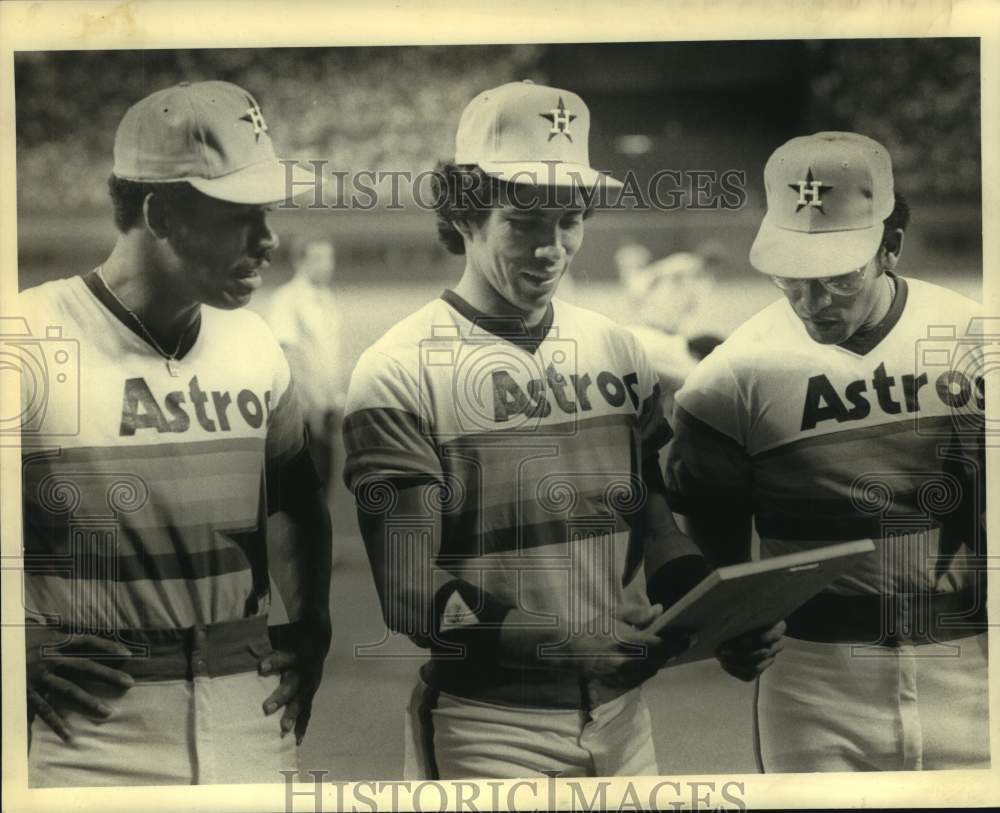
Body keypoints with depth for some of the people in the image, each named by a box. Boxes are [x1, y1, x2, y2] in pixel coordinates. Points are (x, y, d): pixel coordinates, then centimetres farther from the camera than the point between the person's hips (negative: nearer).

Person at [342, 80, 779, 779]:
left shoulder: (617, 351, 6)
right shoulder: (400, 374, -12)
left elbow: (657, 525, 11)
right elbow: (412, 597, -15)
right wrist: (575, 643, -27)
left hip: (622, 713, 5)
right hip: (486, 729, -5)